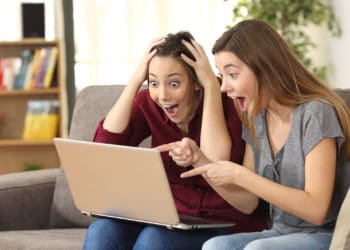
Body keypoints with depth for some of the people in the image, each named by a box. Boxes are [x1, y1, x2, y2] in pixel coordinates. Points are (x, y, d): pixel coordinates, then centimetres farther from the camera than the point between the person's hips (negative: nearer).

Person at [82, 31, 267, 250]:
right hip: (172, 218, 4)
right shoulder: (148, 104, -1)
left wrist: (211, 84, -23)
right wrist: (136, 80, -15)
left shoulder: (225, 103, -11)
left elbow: (217, 165, -29)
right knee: (102, 231, -25)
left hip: (226, 224, -4)